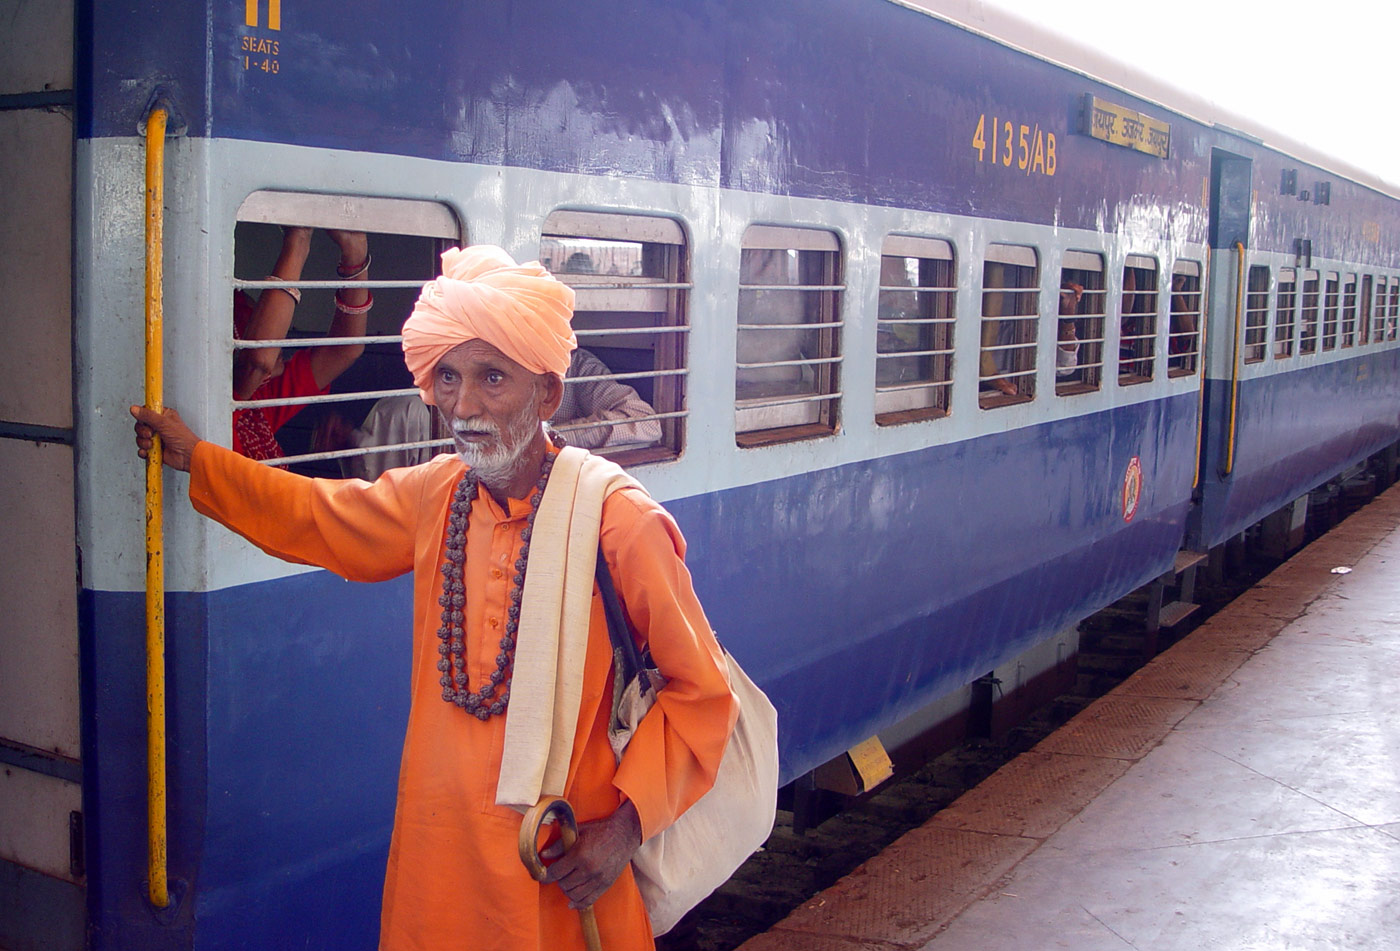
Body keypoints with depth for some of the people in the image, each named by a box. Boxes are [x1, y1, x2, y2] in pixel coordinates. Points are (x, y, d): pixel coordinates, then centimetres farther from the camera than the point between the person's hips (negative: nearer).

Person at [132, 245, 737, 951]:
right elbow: (322, 517, 22)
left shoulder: (617, 520, -17)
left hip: (562, 868, -5)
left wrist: (625, 826, -17)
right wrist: (195, 459, 27)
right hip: (437, 847, 5)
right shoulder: (433, 494, 1)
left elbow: (701, 691, -11)